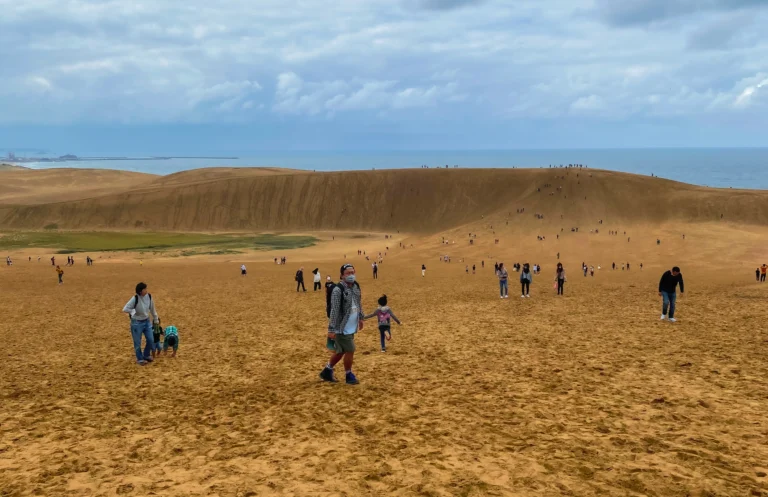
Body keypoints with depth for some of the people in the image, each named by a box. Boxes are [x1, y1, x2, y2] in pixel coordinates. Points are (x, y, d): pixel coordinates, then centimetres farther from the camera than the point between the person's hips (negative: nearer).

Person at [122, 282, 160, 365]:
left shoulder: (149, 296, -7)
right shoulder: (135, 299, -23)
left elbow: (152, 309, 8)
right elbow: (125, 309, -26)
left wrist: (156, 319, 16)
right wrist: (134, 311, -22)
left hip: (147, 321, 5)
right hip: (137, 323, -5)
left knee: (151, 340, 9)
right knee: (137, 342, 7)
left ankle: (146, 355, 33)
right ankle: (140, 359, 26)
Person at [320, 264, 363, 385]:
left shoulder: (356, 286, 4)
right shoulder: (338, 290, -20)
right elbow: (334, 311, -22)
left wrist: (360, 318, 24)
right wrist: (331, 329, -22)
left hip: (351, 327, 8)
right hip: (342, 328, -8)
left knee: (341, 351, 16)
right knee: (350, 351, -1)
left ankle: (326, 372, 32)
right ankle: (349, 375, 19)